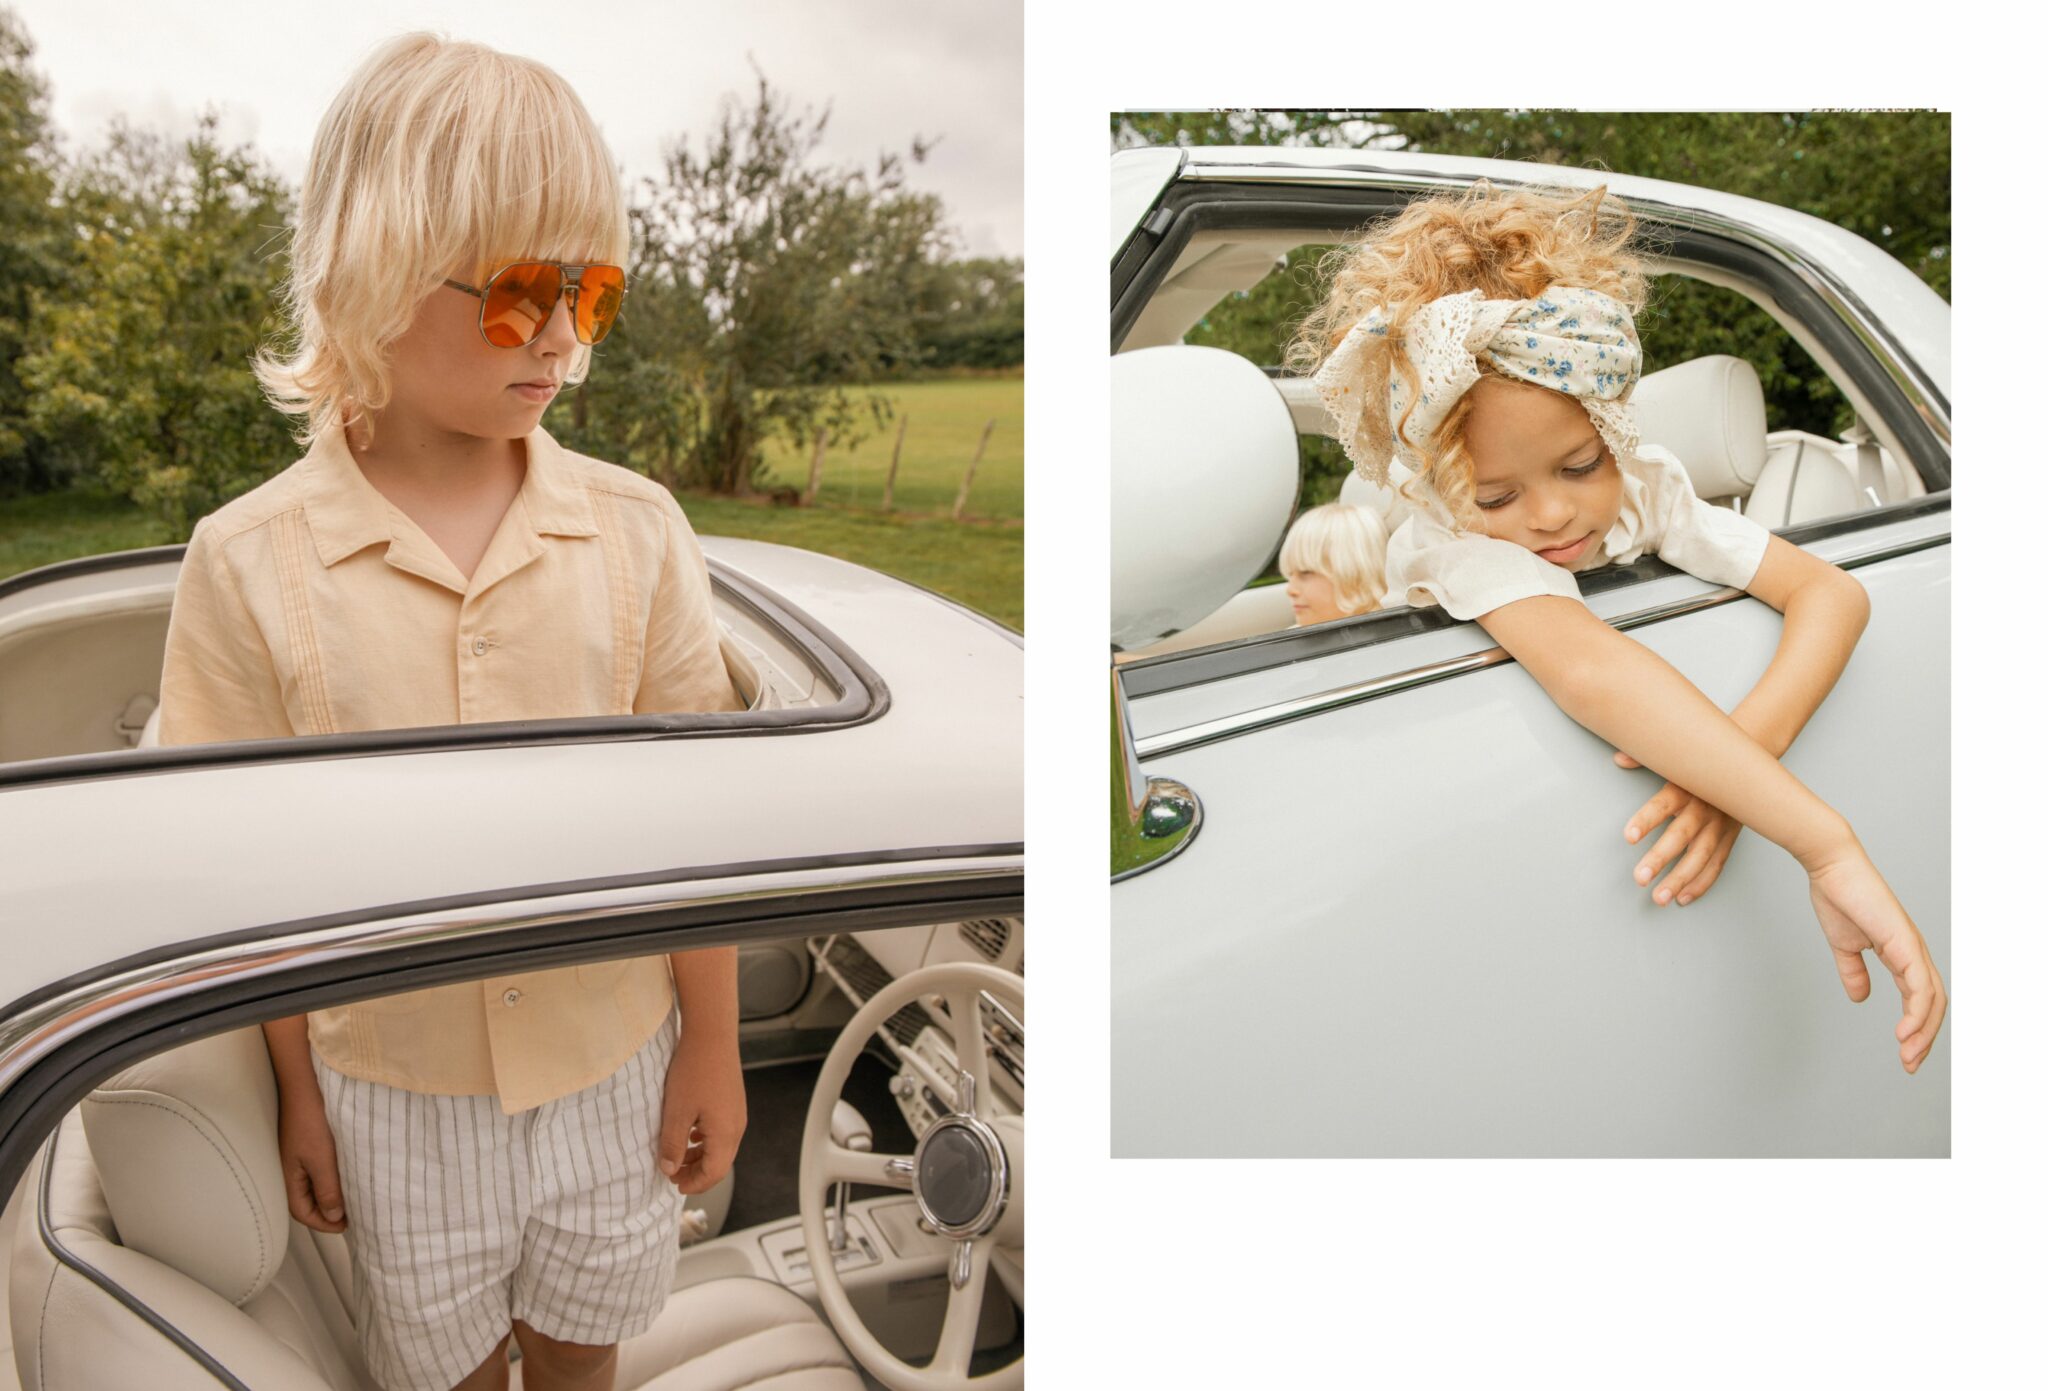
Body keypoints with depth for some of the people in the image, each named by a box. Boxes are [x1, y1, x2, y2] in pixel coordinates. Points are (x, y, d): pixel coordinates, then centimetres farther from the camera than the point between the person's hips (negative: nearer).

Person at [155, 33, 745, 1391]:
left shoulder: (635, 528, -11)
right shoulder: (248, 564, -14)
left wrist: (712, 1045, 0)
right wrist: (296, 1090, 2)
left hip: (612, 1058, 1)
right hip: (395, 1082, 0)